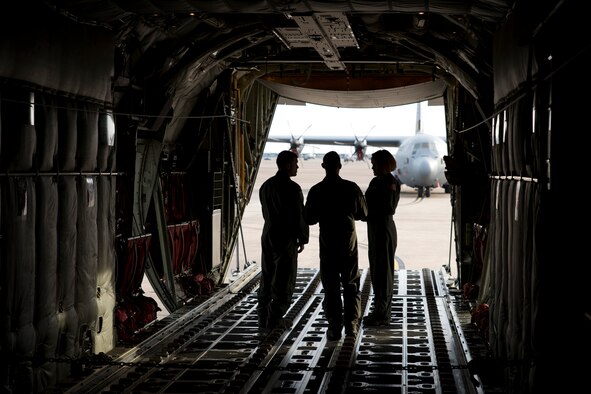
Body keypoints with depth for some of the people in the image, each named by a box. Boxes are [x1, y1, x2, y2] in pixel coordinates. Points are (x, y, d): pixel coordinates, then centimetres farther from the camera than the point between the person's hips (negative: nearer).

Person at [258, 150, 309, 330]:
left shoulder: (265, 186, 8)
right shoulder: (292, 188, -16)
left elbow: (266, 213, 12)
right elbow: (299, 215, -14)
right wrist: (303, 239, -3)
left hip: (268, 236, 7)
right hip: (286, 238, -7)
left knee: (267, 277, 13)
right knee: (284, 280, 0)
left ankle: (263, 317, 16)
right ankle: (275, 319, 1)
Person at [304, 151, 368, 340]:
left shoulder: (316, 191, -8)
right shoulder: (352, 188, -6)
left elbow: (309, 219, -2)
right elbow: (363, 214, 5)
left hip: (327, 242, -1)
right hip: (349, 241, 1)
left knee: (331, 286, 5)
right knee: (351, 284, 11)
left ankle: (335, 328, 3)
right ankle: (351, 324, 7)